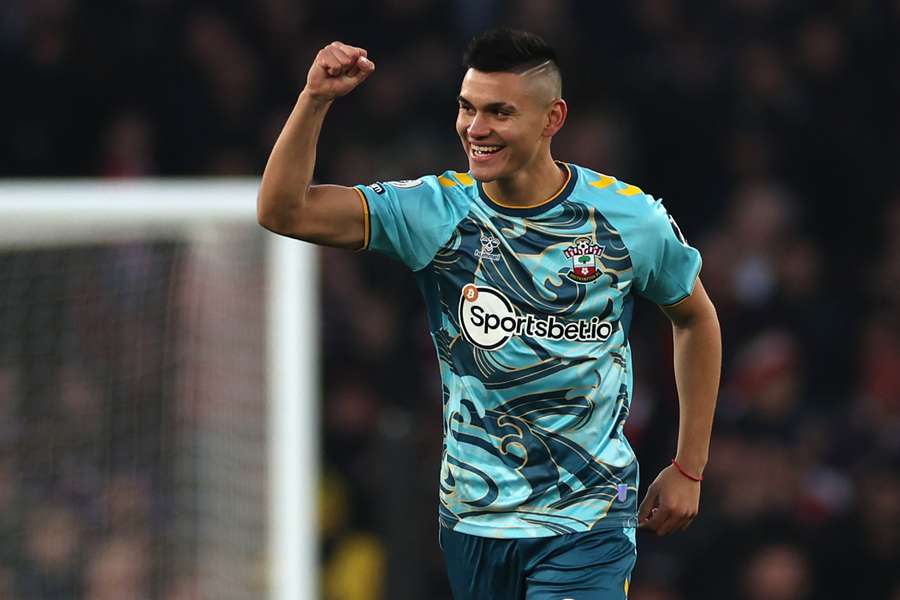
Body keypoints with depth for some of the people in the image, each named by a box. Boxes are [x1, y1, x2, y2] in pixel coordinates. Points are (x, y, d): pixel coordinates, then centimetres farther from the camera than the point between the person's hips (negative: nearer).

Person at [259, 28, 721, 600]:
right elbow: (283, 211, -13)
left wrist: (689, 468, 12)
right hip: (473, 517, 2)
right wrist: (316, 99, -26)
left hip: (587, 524, -2)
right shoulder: (435, 210, -5)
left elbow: (696, 318, 12)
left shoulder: (630, 217, -5)